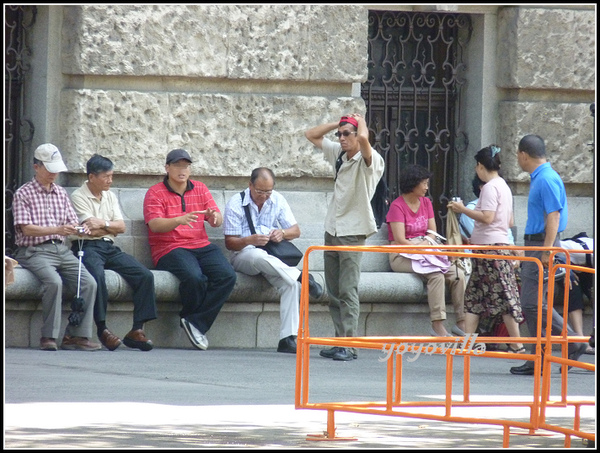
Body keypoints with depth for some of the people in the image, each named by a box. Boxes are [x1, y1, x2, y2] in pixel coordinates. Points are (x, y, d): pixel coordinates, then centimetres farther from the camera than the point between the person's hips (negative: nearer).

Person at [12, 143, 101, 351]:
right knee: (54, 281, -33)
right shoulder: (24, 194, 0)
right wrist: (57, 230, -24)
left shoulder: (61, 193, 20)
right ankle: (49, 337, -25)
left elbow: (71, 223, 16)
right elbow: (27, 229, -11)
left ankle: (77, 335, -14)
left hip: (61, 249, 6)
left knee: (89, 283, -17)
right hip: (34, 251, -6)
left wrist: (80, 230, -10)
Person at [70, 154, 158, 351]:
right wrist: (111, 227, 3)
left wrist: (103, 224, -7)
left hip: (109, 247, 6)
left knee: (145, 275, -14)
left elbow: (122, 227, 10)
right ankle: (102, 329, -30)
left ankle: (137, 329, -17)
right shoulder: (78, 197, -1)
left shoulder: (110, 196, 20)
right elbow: (91, 230, -11)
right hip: (88, 247, -6)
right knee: (97, 275, -38)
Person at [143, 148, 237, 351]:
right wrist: (180, 220, -29)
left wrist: (214, 217, -16)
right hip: (170, 249, -5)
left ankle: (196, 322, -20)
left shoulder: (200, 189, 17)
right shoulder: (155, 193, 4)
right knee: (194, 277, -35)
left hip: (202, 246, 5)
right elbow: (155, 224, -11)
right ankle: (189, 316, -9)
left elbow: (218, 221, 10)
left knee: (227, 276, -24)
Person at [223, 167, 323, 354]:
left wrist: (282, 233, -16)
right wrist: (250, 240, -28)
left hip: (273, 256, 3)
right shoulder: (236, 204, -3)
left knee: (292, 283, -29)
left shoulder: (277, 200, 9)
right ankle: (302, 276, -38)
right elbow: (230, 243, -7)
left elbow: (295, 230, 8)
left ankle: (287, 339, -33)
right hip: (243, 254, -3)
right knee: (260, 257, -43)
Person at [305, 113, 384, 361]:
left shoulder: (369, 160, -11)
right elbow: (311, 135, 20)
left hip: (353, 231, -8)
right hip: (332, 229, 8)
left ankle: (349, 345, -13)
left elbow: (363, 138, -32)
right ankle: (340, 341, 10)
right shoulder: (338, 153, 11)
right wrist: (338, 123, 9)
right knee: (334, 292, 7)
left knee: (348, 291, -12)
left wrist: (360, 122, -10)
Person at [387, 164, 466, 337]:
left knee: (458, 275, -16)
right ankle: (437, 325, -36)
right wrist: (425, 245, -12)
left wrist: (426, 243, -9)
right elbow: (400, 240, -14)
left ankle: (462, 322, -17)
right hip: (402, 256, -7)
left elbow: (432, 232, 13)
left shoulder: (426, 203, 14)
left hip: (425, 255, 7)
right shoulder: (397, 206, -8)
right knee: (436, 275, -32)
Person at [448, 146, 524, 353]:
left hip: (491, 247, -10)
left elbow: (487, 217, -21)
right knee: (474, 296, 9)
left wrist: (463, 210, -11)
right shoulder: (503, 186, 17)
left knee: (503, 297, -7)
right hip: (501, 244, 10)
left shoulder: (490, 187, -12)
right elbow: (510, 222, 22)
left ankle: (517, 345, -7)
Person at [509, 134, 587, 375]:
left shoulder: (547, 179, -15)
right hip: (535, 246, 11)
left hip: (542, 245, -11)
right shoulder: (539, 178, 17)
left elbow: (554, 216, -21)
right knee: (532, 304, 8)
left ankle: (573, 343, -7)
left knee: (533, 304, -12)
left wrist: (547, 251, -26)